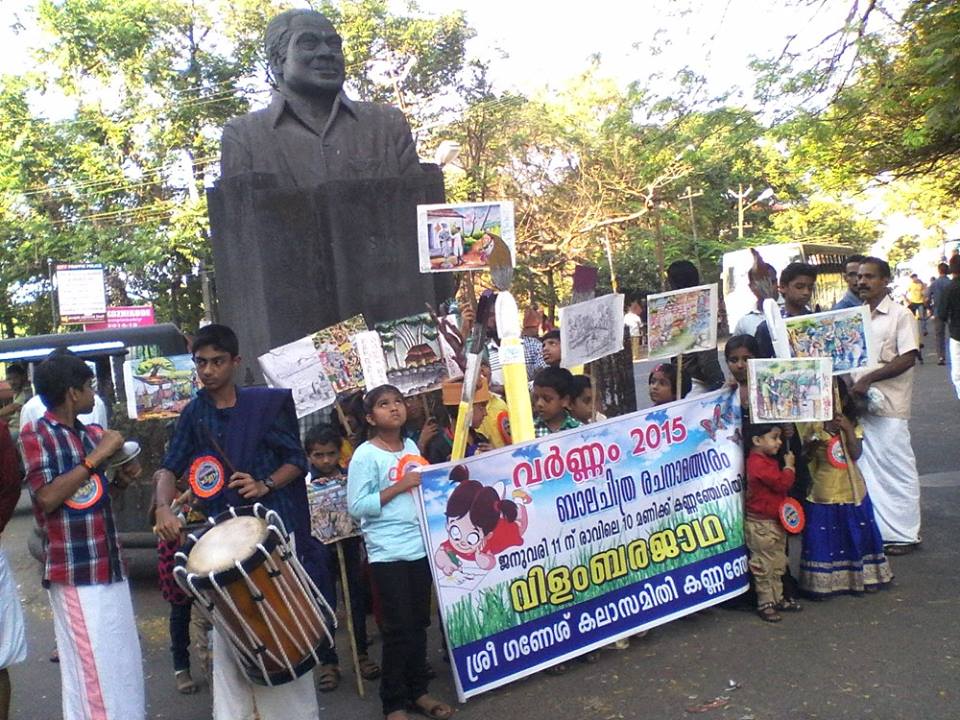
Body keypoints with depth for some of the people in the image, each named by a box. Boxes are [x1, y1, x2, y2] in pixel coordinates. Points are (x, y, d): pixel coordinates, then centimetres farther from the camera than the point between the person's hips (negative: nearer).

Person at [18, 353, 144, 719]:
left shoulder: (91, 433, 10)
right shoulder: (35, 433, -8)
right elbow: (47, 497, -20)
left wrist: (120, 479, 2)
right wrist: (96, 457, -18)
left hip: (109, 564, 7)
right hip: (75, 572, -7)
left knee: (123, 662, 15)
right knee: (94, 668, 0)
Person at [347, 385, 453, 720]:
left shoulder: (412, 447, 10)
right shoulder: (365, 455, -10)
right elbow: (356, 506, -15)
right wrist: (398, 487, -18)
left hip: (421, 546, 6)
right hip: (388, 552, -6)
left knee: (419, 623, 14)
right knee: (398, 628, -1)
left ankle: (418, 691, 28)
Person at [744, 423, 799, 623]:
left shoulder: (769, 461, 10)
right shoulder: (758, 464, -24)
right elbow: (782, 482, -26)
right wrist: (789, 466, -11)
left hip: (776, 521, 10)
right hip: (761, 524, -10)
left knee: (778, 564, 18)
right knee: (764, 566, 1)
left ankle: (777, 598, 29)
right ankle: (765, 604, 10)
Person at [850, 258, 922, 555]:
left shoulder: (900, 315, -5)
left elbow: (908, 358, -12)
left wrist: (868, 379, -19)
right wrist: (851, 383, 0)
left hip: (888, 405, -6)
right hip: (859, 403, 6)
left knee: (896, 468, 0)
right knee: (868, 468, 11)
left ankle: (904, 533, 11)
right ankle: (878, 528, 21)